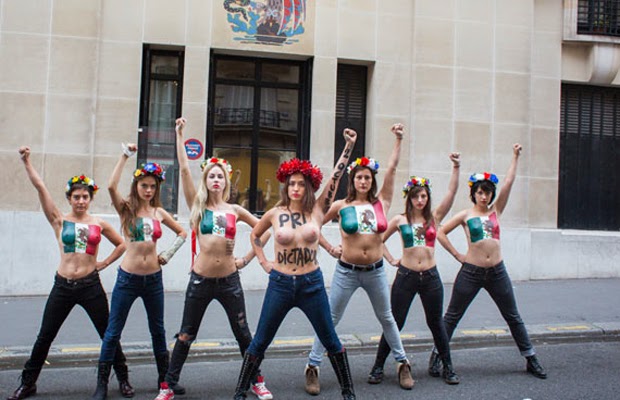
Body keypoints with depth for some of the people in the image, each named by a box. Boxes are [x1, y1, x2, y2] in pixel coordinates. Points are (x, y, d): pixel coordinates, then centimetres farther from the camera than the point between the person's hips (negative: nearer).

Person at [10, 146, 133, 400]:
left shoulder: (99, 224, 4)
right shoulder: (59, 221, 1)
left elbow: (121, 244, 17)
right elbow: (40, 187, -5)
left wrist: (104, 263, 5)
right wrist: (26, 161, -9)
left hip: (91, 286, 0)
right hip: (63, 286, 0)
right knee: (45, 337, 8)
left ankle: (123, 379, 19)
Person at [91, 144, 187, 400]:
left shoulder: (159, 212, 5)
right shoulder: (126, 208, -3)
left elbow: (182, 232, 18)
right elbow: (112, 186, -24)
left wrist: (169, 254, 4)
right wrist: (126, 155, -21)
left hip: (153, 279, 3)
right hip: (128, 278, -3)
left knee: (158, 331, 14)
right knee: (113, 332, 2)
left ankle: (164, 378, 27)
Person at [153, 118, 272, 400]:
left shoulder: (235, 210, 5)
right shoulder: (198, 206, 2)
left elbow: (264, 230, 13)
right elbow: (184, 169, -6)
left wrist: (247, 258, 6)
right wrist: (179, 134, -8)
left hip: (229, 280, 1)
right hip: (200, 280, -1)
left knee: (243, 334, 10)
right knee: (185, 336, 9)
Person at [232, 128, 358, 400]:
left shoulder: (317, 210, -2)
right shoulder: (275, 214, -2)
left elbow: (336, 176, -8)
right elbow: (254, 235, 16)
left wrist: (349, 146, -12)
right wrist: (263, 262, 7)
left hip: (312, 284, 1)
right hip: (280, 284, 0)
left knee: (331, 341, 10)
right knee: (259, 343, 7)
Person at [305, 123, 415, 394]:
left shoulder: (381, 202, 0)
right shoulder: (341, 206, -4)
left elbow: (392, 168, -3)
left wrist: (398, 140, -3)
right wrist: (328, 247, 2)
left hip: (375, 272, 2)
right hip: (346, 272, -2)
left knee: (386, 318, 18)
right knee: (330, 320, 5)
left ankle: (402, 363, 33)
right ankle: (312, 367, 15)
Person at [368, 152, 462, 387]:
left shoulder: (434, 217, 4)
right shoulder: (400, 220, 1)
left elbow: (451, 193, -6)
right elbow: (379, 240, 13)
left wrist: (456, 168, -14)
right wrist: (391, 260, 5)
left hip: (431, 277, 1)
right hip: (406, 276, -1)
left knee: (436, 323, 13)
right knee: (394, 324, 3)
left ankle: (448, 367, 26)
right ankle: (378, 367, 13)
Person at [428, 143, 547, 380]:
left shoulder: (496, 211, 7)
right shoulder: (465, 215, 0)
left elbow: (508, 183, 1)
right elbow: (440, 233, 0)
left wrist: (515, 156, 0)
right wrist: (457, 255, -1)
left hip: (497, 272, 3)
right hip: (471, 272, -3)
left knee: (513, 317, 12)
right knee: (452, 317, 3)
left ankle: (531, 360, 24)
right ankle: (436, 356, 13)